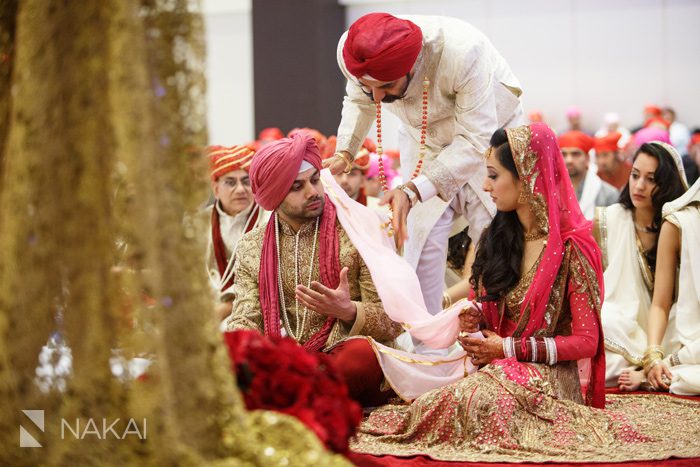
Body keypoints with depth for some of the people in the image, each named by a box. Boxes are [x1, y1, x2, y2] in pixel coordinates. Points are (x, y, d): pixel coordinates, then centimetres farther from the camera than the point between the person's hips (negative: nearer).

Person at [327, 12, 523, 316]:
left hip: (488, 132, -3)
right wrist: (343, 154, -17)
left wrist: (413, 190, -46)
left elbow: (475, 140, -37)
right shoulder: (352, 52, -26)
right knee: (419, 239, -6)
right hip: (423, 140, 3)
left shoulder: (462, 52, -42)